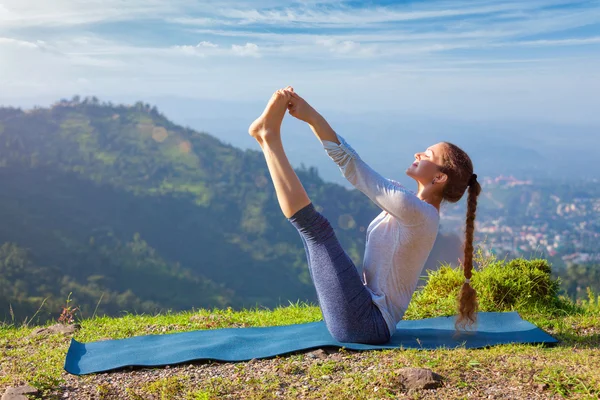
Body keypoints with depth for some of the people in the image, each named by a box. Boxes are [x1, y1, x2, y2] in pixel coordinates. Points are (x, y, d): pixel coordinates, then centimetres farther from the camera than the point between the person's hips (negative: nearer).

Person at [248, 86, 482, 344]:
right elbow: (354, 165, 7)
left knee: (314, 226, -13)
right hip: (367, 319, 9)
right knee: (312, 227, 10)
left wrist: (312, 117, -17)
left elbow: (353, 167, -20)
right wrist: (311, 118, 1)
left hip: (363, 323, -9)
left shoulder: (419, 213, -18)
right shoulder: (410, 206, 10)